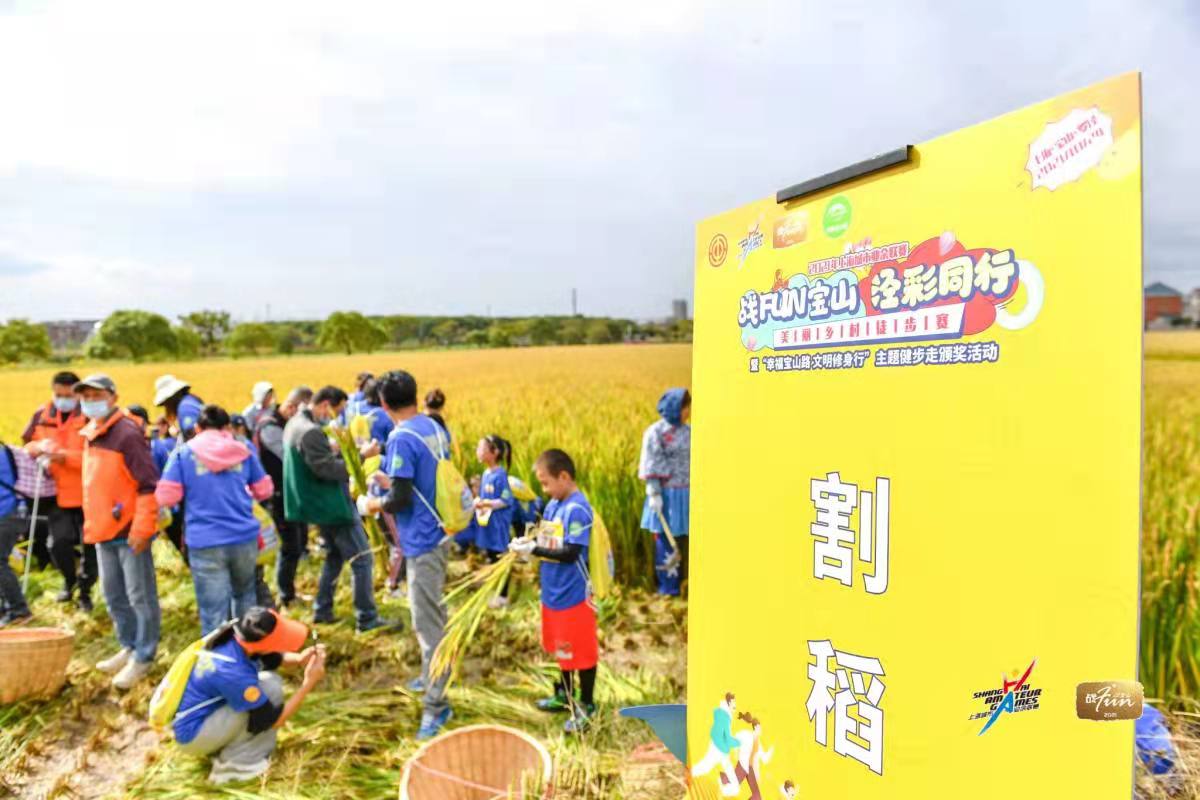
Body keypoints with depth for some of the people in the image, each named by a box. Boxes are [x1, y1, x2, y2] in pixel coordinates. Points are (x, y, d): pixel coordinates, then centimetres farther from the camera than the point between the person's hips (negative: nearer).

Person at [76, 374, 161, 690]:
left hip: (129, 530, -9)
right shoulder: (90, 435, 13)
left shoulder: (127, 433, -15)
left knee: (140, 596, 2)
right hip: (104, 530, 9)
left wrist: (142, 527, -21)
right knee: (114, 596, 18)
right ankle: (129, 648, 32)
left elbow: (148, 484, -19)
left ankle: (143, 657, 12)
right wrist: (91, 524, 18)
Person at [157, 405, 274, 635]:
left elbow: (166, 497, -3)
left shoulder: (183, 453, 1)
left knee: (213, 612, 2)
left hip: (205, 543, -2)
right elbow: (264, 490, 13)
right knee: (245, 595, 24)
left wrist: (191, 492, 17)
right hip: (244, 538, 2)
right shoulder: (243, 451, 7)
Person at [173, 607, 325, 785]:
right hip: (192, 736, -8)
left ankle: (223, 749, 7)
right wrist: (309, 682, -18)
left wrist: (299, 660, -11)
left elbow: (272, 658, 9)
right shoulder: (233, 673, -33)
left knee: (269, 679, 5)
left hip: (207, 714, 9)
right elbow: (274, 720, -20)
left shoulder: (234, 637, -13)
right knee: (270, 688, -20)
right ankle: (233, 765, -8)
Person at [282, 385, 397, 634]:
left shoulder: (295, 423, 10)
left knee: (335, 555, 25)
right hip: (331, 505, -11)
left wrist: (335, 450, 4)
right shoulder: (311, 432, -23)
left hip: (321, 504, 11)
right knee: (362, 559, -4)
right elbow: (328, 469, -26)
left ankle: (322, 610, 30)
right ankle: (367, 619, 1)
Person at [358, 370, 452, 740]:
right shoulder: (435, 428, 5)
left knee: (427, 621, -2)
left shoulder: (402, 439, -20)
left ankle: (436, 703, 6)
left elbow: (400, 499, -22)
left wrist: (374, 505, -3)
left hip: (421, 540, -9)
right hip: (438, 531, 10)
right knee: (433, 611, 24)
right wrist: (393, 481, 21)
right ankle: (433, 675, 41)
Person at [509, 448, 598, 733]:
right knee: (563, 649, 23)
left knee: (582, 651, 6)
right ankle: (564, 695, 40)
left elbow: (570, 554, -26)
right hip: (554, 591, 9)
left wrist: (533, 549, -25)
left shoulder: (578, 509, -22)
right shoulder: (553, 505, 5)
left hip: (573, 594, -9)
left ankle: (587, 706, 21)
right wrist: (528, 543, -4)